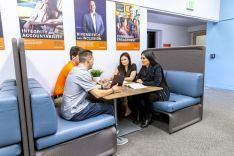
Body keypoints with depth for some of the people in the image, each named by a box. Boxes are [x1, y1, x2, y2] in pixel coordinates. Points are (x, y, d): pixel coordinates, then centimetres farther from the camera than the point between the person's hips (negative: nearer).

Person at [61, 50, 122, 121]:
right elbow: (98, 94, -21)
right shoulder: (83, 73, -22)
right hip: (73, 112, -9)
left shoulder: (76, 69, 7)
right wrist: (112, 90, -5)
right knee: (109, 108, -1)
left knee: (100, 103, 21)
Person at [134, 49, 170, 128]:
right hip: (149, 91, 6)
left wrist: (143, 82, -20)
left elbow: (156, 83, -27)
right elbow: (138, 78, 14)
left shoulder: (157, 67, -17)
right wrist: (138, 80, -11)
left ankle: (148, 118, -5)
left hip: (160, 92, -6)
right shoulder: (143, 67, 4)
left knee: (148, 97, -33)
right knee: (136, 96, -20)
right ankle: (144, 116, 0)